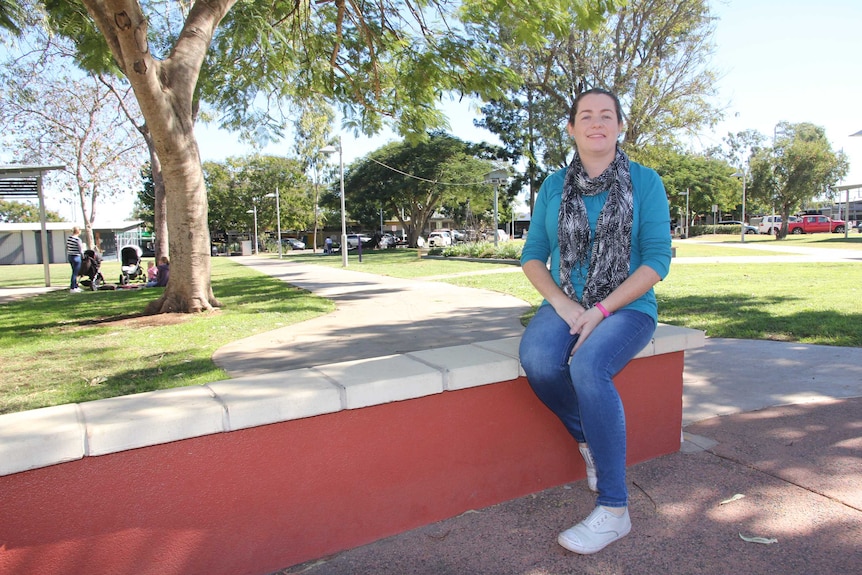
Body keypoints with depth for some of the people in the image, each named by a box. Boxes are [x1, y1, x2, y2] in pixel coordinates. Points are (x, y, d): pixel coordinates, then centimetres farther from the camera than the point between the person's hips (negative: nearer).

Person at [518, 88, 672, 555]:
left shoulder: (645, 182, 0)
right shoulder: (554, 186, 8)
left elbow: (657, 259, -6)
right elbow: (532, 256, 6)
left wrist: (601, 310, -18)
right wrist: (562, 303, -12)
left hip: (627, 306, -2)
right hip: (565, 303, 3)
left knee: (587, 367, -33)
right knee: (537, 360, -30)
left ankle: (613, 510, -18)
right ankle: (589, 440, 1)